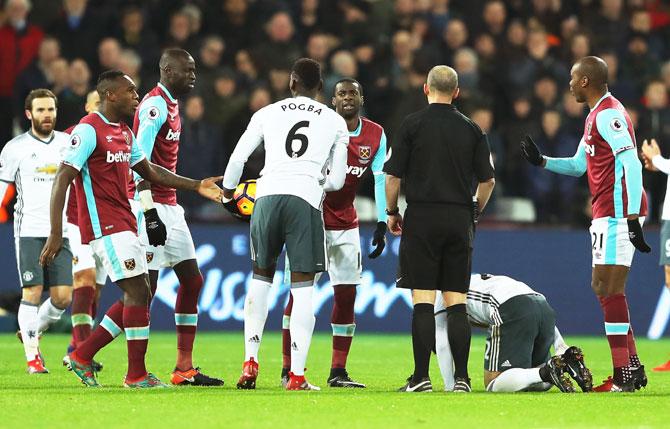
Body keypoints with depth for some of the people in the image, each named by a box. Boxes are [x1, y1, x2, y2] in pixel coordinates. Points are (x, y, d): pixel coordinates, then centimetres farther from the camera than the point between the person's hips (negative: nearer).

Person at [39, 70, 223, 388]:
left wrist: (196, 186, 24)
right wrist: (56, 234, -22)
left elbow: (150, 171, 29)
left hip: (124, 224, 10)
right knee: (138, 292, -10)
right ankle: (136, 374, -4)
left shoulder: (124, 133, 16)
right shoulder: (88, 131, -12)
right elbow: (62, 180, -16)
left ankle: (82, 356, 15)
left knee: (138, 296, 9)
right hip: (105, 226, -10)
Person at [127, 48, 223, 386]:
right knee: (147, 286, -7)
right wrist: (150, 212, -27)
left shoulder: (171, 105, 17)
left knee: (191, 280, 9)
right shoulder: (155, 105, -14)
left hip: (168, 206, 10)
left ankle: (184, 368, 11)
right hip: (149, 205, -10)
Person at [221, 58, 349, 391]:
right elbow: (336, 181, 17)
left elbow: (237, 159, 16)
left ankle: (250, 361, 11)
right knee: (302, 286, 1)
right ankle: (296, 375, -5)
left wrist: (228, 195, 33)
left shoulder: (267, 114, 15)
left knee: (261, 277, 19)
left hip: (268, 195, 1)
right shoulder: (335, 123, 15)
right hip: (306, 200, -1)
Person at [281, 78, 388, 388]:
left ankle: (338, 372, 8)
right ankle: (288, 371, -2)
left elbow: (382, 180, 1)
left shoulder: (376, 135, 1)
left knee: (347, 294, 2)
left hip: (345, 223, 4)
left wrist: (382, 225, -6)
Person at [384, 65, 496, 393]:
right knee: (456, 301, 5)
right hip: (459, 219, 3)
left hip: (422, 217, -3)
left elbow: (393, 176, -3)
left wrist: (392, 212, 11)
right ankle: (461, 377, 1)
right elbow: (488, 181, 7)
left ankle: (421, 377, -6)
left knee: (423, 300, -3)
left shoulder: (413, 124, -3)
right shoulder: (471, 129, 6)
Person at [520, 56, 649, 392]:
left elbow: (632, 164, -21)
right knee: (605, 288, 13)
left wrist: (632, 217, -25)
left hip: (618, 214, -11)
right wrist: (541, 161, 19)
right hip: (607, 214, 11)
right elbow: (578, 165, 31)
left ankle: (624, 374, -12)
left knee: (608, 288, -11)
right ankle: (632, 367, 16)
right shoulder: (597, 115, 20)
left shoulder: (608, 115, -13)